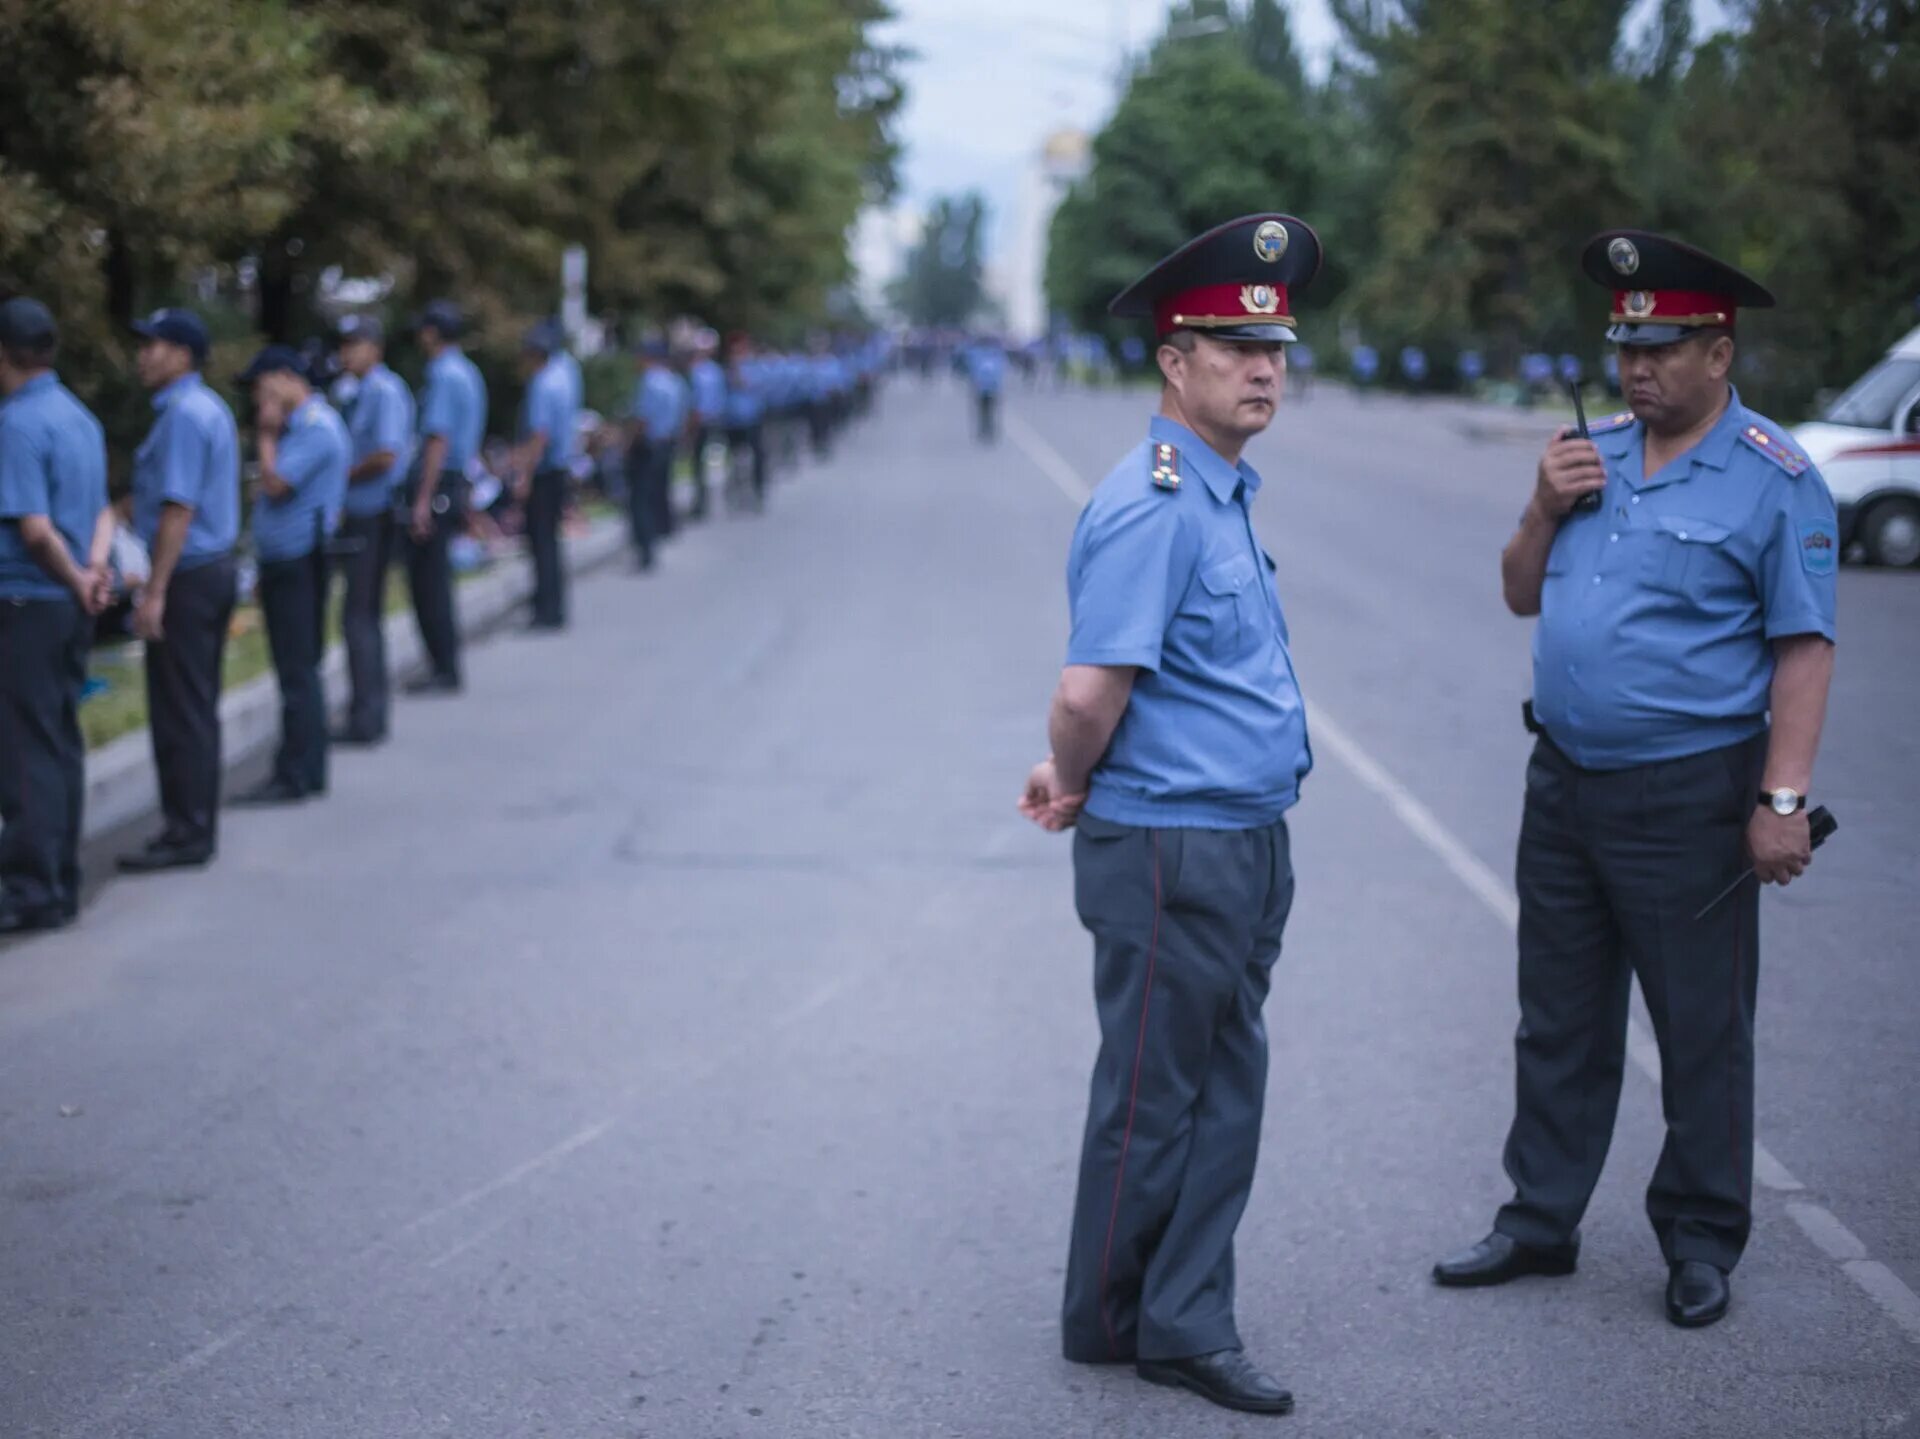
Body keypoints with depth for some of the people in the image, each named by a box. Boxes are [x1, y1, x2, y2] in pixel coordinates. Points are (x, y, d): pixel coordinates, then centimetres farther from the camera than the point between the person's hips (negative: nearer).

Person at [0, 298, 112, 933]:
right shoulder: (80, 416, 12)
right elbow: (102, 511, 14)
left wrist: (76, 581, -7)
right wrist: (94, 569, -3)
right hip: (69, 608, 8)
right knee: (61, 743, 13)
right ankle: (60, 884, 19)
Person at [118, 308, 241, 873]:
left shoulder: (183, 415, -16)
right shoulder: (212, 408, 14)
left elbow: (178, 509, -21)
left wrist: (155, 592, -22)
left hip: (187, 574, -10)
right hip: (215, 567, 10)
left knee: (179, 713, -5)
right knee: (197, 708, 14)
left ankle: (187, 833, -1)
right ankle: (196, 825, 20)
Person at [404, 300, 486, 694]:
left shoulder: (443, 374, -14)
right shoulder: (469, 372, 16)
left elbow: (438, 439, -20)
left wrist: (423, 500, -22)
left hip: (436, 485, -10)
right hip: (457, 483, 10)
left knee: (428, 580, -5)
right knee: (435, 578, 14)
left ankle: (444, 670, -2)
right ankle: (445, 667, 18)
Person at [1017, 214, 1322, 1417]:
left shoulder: (1223, 496, 13)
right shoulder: (1152, 507, -19)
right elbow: (1092, 691, -24)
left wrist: (1074, 777, 13)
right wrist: (1077, 784, -6)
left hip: (1242, 849, 9)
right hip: (1170, 852, -9)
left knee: (1226, 1096, 13)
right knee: (1155, 1102, 4)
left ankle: (1187, 1327, 23)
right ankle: (1117, 1321, 20)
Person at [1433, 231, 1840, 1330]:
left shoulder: (1775, 482, -9)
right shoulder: (1596, 451, 9)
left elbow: (1803, 652, -12)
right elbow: (1524, 596, 15)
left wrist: (1783, 800, -18)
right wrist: (1546, 511, -4)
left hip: (1688, 796, -6)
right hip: (1566, 781, 6)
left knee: (1703, 1032, 5)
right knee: (1560, 1020, 14)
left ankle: (1702, 1242, 18)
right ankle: (1540, 1221, 25)